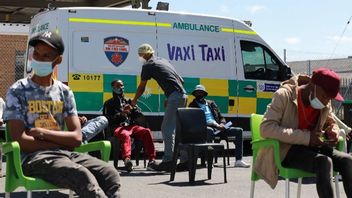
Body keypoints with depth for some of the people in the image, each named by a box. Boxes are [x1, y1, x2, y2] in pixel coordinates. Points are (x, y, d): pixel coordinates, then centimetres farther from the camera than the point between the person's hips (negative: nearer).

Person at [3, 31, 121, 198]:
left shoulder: (64, 92, 14)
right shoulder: (17, 91, 2)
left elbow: (76, 137, 4)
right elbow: (20, 141, -8)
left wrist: (41, 132, -7)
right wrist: (62, 143, -6)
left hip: (65, 154, 5)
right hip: (34, 158, -5)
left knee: (110, 174, -24)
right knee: (83, 177, -34)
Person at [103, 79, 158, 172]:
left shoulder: (128, 101, 30)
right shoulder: (109, 103, 19)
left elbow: (139, 114, 21)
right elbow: (107, 119, 5)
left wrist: (132, 109, 0)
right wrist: (121, 114, -7)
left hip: (132, 125, 4)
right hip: (118, 127, -3)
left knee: (146, 131, -27)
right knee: (125, 135, -40)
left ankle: (152, 160, -35)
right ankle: (127, 160, -64)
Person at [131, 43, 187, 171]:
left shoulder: (148, 65, 1)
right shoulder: (163, 61, 24)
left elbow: (141, 88, 8)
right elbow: (181, 80, 23)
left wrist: (134, 102, 24)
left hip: (175, 97, -8)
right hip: (182, 95, 8)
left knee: (167, 129, -7)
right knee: (178, 129, 13)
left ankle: (168, 160, -10)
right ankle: (185, 159, 13)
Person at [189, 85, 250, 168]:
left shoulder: (211, 103, 25)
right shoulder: (193, 105, 9)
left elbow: (221, 117, 25)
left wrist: (222, 124, -2)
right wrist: (215, 125, -15)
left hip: (218, 127, 6)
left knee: (239, 130, -11)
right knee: (209, 130, -43)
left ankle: (238, 160, -18)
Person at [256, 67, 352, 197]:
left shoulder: (326, 103, 5)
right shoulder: (284, 95, -15)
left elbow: (331, 122, 24)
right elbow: (266, 128, -24)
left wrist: (333, 130, -4)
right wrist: (306, 137, -29)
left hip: (311, 147, 6)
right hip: (285, 150, -6)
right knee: (324, 162, -33)